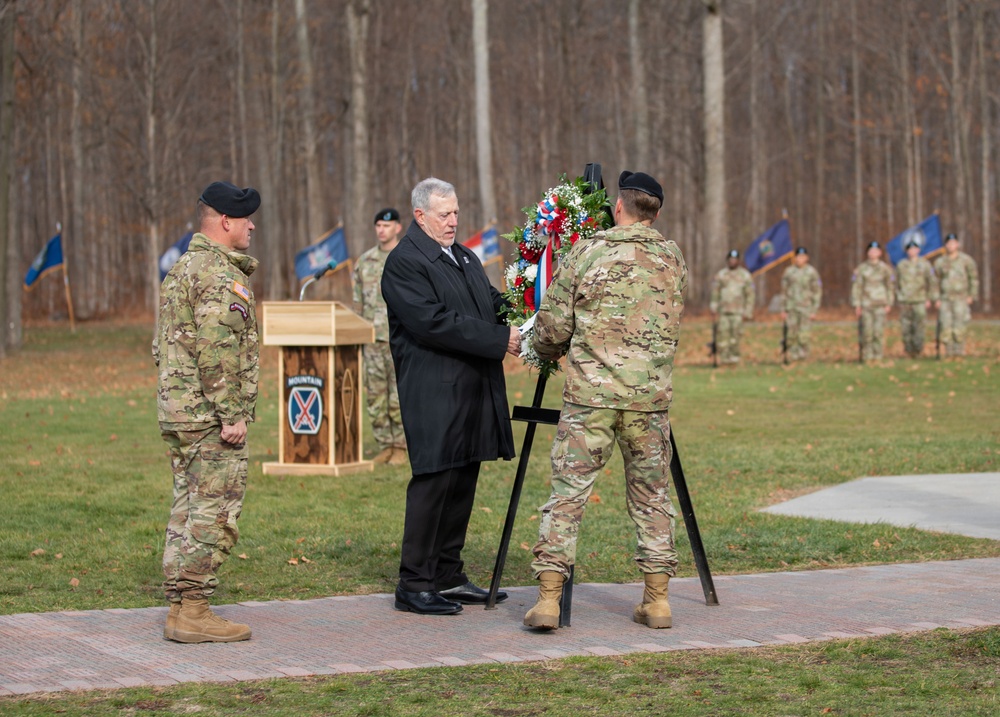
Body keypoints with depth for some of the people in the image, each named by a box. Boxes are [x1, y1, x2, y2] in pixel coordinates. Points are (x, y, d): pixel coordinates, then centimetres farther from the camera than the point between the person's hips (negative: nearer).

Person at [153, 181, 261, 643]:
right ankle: (193, 610, -7)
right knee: (214, 512, -7)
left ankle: (179, 604, 16)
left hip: (177, 410, 10)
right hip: (210, 415, -10)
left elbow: (163, 347, 22)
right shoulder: (221, 274, -14)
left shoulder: (181, 270, 18)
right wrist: (232, 414, -21)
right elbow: (217, 351, -22)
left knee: (188, 508, 13)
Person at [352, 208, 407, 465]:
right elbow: (359, 301, 15)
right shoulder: (365, 261, 11)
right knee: (376, 395, 5)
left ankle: (401, 449, 4)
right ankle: (385, 447, 12)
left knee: (401, 396, -3)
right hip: (372, 338, 5)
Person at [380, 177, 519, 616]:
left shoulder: (464, 258, 19)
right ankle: (414, 584, -4)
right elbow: (434, 322, -20)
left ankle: (448, 575, 19)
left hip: (474, 392, 9)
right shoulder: (404, 263, -10)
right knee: (433, 482, -9)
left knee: (463, 481, 11)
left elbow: (492, 301, 23)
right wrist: (499, 339, -20)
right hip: (434, 394, -9)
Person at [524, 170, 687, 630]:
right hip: (651, 396, 3)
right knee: (652, 496, 12)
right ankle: (657, 599, 13)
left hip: (590, 394, -2)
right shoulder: (673, 260, 7)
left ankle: (548, 597, -3)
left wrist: (544, 351, 21)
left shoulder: (584, 255, -3)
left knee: (567, 493, 1)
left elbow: (553, 327, -1)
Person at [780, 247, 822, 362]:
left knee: (803, 336, -8)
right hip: (791, 308, 2)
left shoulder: (812, 272, 0)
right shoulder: (788, 272, 7)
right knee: (792, 335, -6)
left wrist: (814, 311, -3)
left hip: (806, 308, -2)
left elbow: (817, 292, 2)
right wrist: (783, 310, 8)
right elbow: (784, 292, 12)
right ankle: (792, 358, 2)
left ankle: (803, 356, 1)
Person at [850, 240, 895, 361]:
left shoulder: (885, 268, 8)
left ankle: (877, 356, 2)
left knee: (878, 332, -5)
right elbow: (856, 287, 4)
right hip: (865, 305, -1)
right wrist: (857, 305, -2)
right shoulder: (861, 268, 4)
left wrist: (889, 304, 4)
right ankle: (866, 356, 3)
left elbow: (890, 287, 12)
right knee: (866, 332, -5)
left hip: (880, 306, 1)